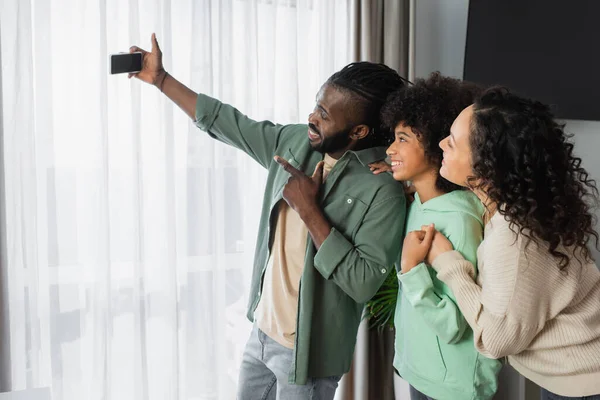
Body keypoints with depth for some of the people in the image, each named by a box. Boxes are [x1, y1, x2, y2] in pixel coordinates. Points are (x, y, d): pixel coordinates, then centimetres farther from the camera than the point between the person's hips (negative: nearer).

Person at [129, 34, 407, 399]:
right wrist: (160, 78, 5)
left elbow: (364, 283, -28)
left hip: (307, 350, -6)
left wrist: (308, 209, -27)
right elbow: (230, 124, 5)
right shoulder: (297, 142, -3)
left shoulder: (382, 191, -23)